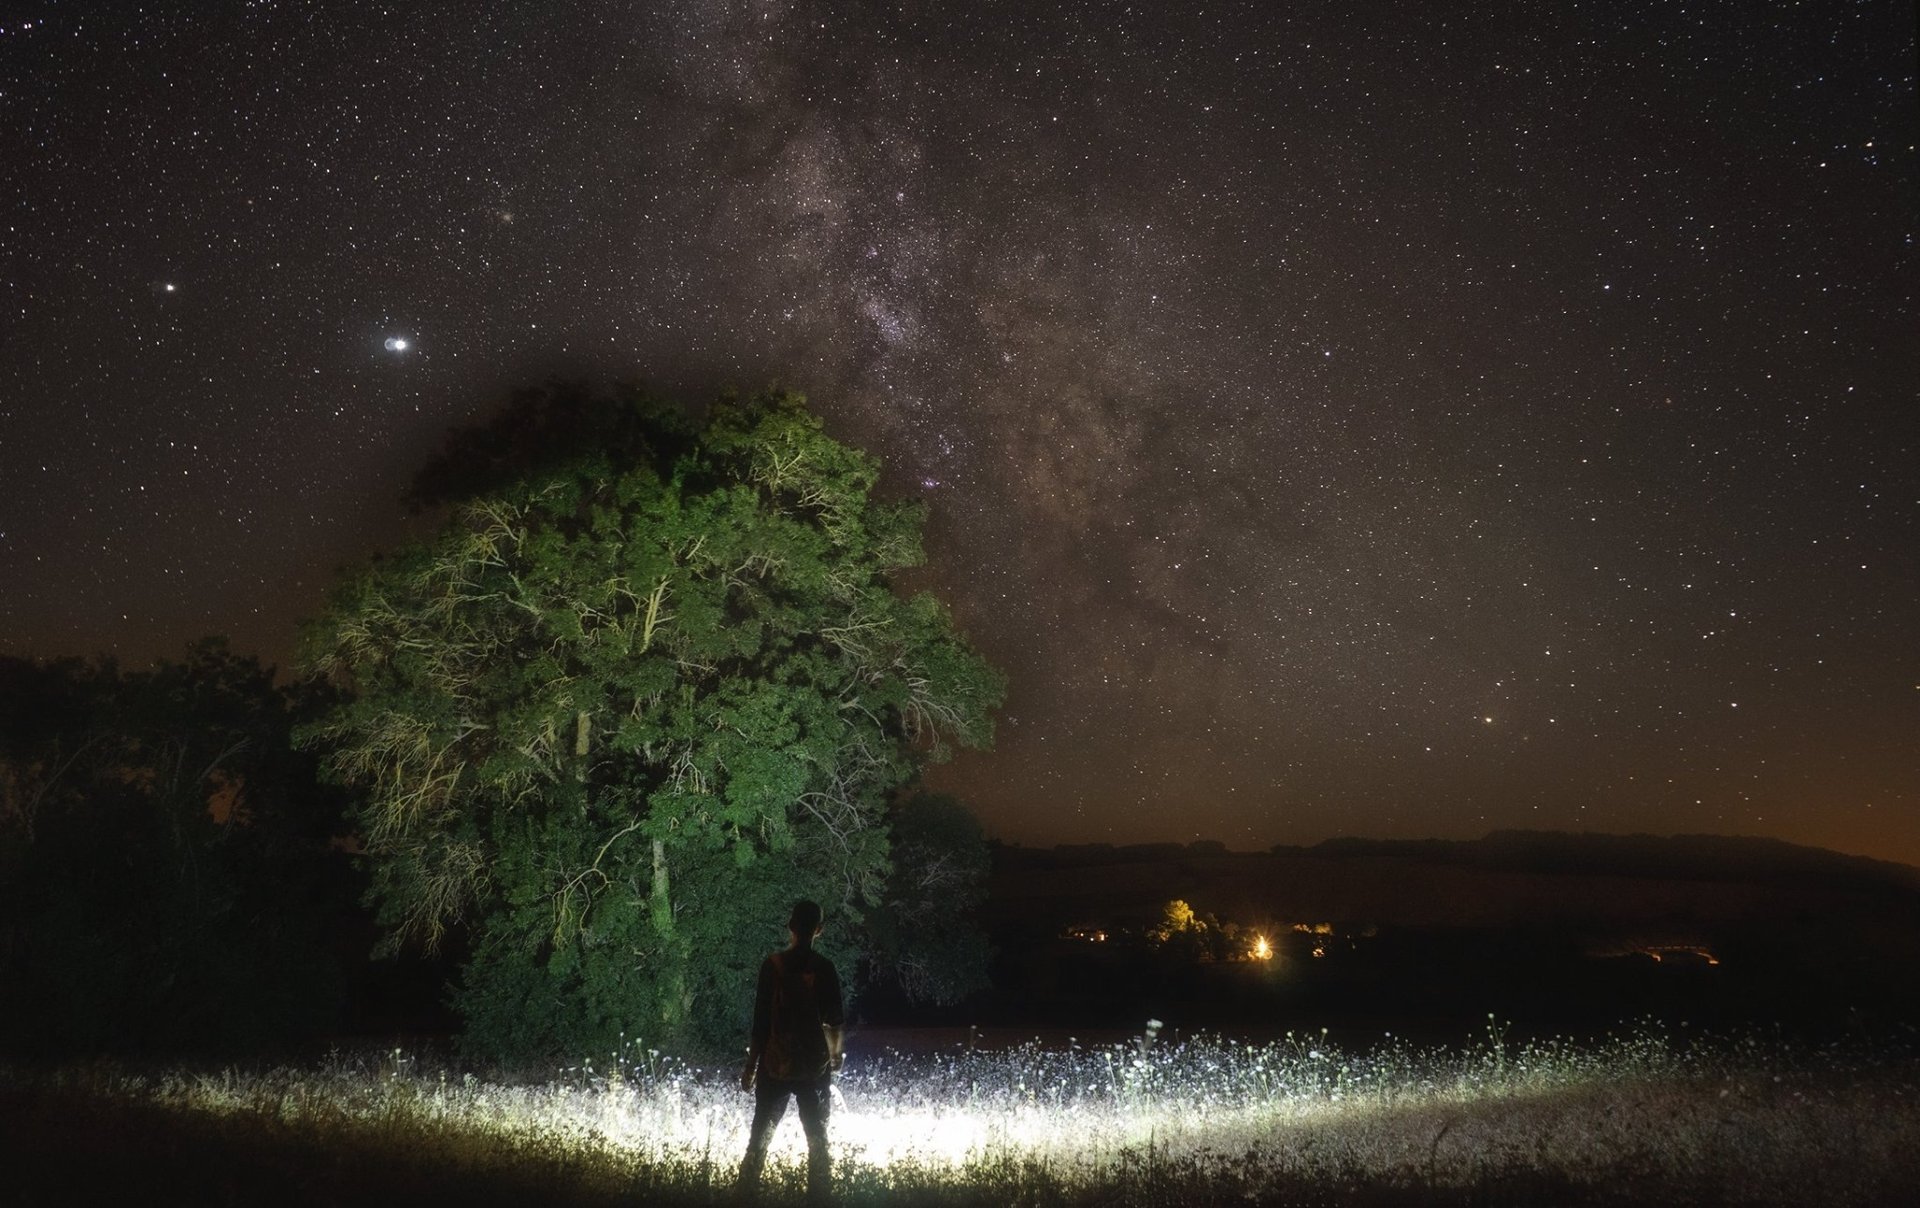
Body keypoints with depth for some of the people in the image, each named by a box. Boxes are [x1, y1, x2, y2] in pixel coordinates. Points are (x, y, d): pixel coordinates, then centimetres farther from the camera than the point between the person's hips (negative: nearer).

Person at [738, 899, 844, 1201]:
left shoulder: (773, 965, -8)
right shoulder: (824, 968, -5)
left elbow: (761, 1020, -7)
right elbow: (834, 1020, 0)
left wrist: (751, 1065, 1)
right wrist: (835, 1053, 20)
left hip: (775, 1064, 0)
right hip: (814, 1065, 1)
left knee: (761, 1134, 11)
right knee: (817, 1136, 11)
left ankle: (747, 1191, 10)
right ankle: (817, 1194, 12)